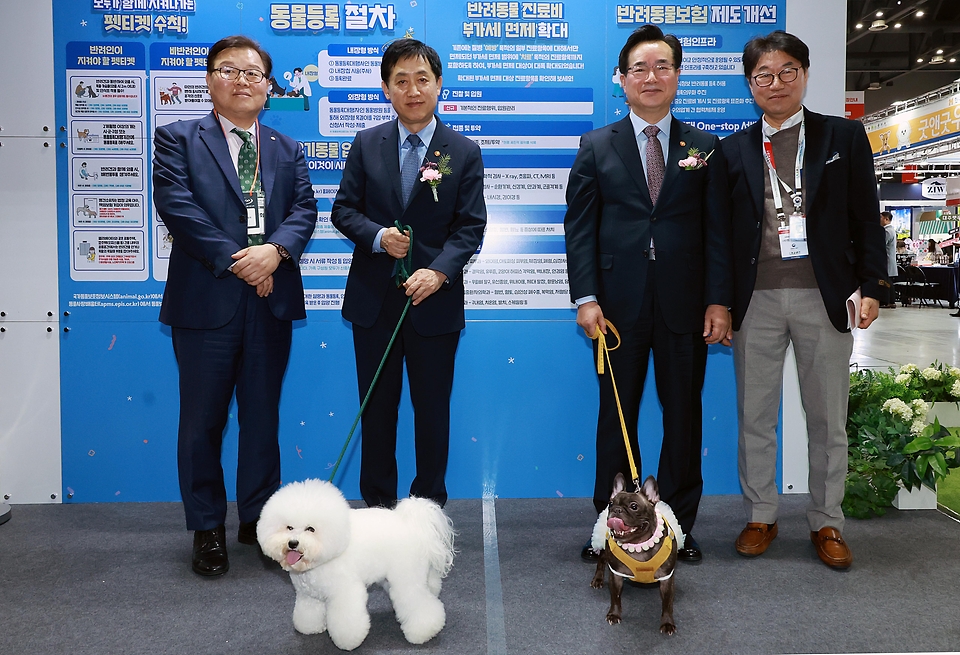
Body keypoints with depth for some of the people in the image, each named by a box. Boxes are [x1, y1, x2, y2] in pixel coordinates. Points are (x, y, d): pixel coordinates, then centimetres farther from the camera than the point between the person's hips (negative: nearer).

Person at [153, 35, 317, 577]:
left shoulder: (288, 151, 16)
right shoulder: (178, 139, 5)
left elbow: (305, 209, 4)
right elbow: (175, 205, -9)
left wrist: (275, 250, -16)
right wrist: (235, 260, -15)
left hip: (271, 304, 3)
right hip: (207, 302, -3)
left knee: (264, 418, 10)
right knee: (203, 421, 6)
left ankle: (258, 519, 25)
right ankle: (208, 528, 20)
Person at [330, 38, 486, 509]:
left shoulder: (464, 152, 0)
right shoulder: (366, 144, 5)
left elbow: (470, 227, -4)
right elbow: (343, 210, 5)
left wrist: (439, 271, -19)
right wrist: (378, 237, -14)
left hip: (435, 300, -1)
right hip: (374, 298, 2)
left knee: (432, 408, 9)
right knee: (376, 405, 11)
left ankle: (429, 503, 25)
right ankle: (377, 504, 27)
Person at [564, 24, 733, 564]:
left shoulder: (706, 149, 9)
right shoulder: (597, 147, 7)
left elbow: (719, 231, 4)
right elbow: (579, 227, 1)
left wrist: (719, 300, -5)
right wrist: (586, 297, -9)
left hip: (686, 304, 1)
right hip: (619, 304, -1)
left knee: (684, 415, 8)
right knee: (617, 415, 6)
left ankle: (680, 524, 21)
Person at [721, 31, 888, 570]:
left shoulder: (845, 137, 6)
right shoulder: (734, 150, 8)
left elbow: (867, 218, 5)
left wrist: (872, 287, -3)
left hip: (824, 298, -1)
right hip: (756, 299, 1)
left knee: (828, 419, 8)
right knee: (755, 417, 8)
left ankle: (827, 522, 23)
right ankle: (761, 516, 23)